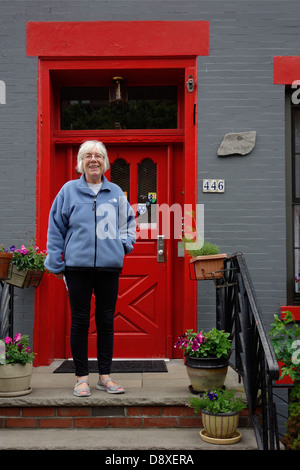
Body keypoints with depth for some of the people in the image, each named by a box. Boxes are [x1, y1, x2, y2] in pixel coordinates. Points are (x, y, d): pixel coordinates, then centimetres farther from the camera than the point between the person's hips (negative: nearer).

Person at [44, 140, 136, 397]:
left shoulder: (116, 192, 9)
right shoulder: (69, 190, 3)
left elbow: (129, 221, 22)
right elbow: (56, 227, 5)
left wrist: (125, 242, 4)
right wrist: (57, 263, 2)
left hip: (109, 266, 2)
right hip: (78, 266, -2)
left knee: (106, 321, 8)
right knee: (80, 321, 4)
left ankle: (105, 376, 20)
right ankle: (82, 377, 16)